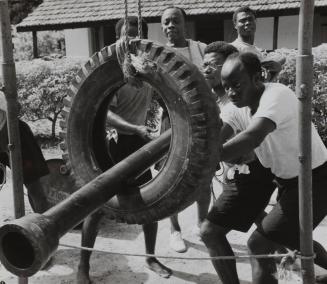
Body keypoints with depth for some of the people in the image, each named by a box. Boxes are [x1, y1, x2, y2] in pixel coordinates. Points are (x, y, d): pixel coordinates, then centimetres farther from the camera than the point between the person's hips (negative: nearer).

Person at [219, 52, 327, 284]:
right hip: (291, 181, 9)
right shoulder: (240, 107, -4)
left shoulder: (277, 95, -28)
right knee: (292, 237, 28)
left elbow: (253, 138, -44)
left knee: (258, 244, -11)